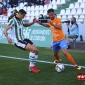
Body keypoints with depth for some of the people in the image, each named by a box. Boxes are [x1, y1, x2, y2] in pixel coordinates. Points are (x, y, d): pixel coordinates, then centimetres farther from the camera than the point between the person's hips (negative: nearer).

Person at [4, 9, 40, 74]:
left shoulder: (20, 20, 11)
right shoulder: (13, 20, -13)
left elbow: (25, 25, 33)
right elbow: (5, 30, -18)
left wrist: (33, 22, 14)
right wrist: (7, 37, -38)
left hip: (23, 39, 9)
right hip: (18, 41, -9)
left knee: (36, 51, 2)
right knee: (33, 49, -24)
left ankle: (32, 66, 17)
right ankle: (32, 66, -7)